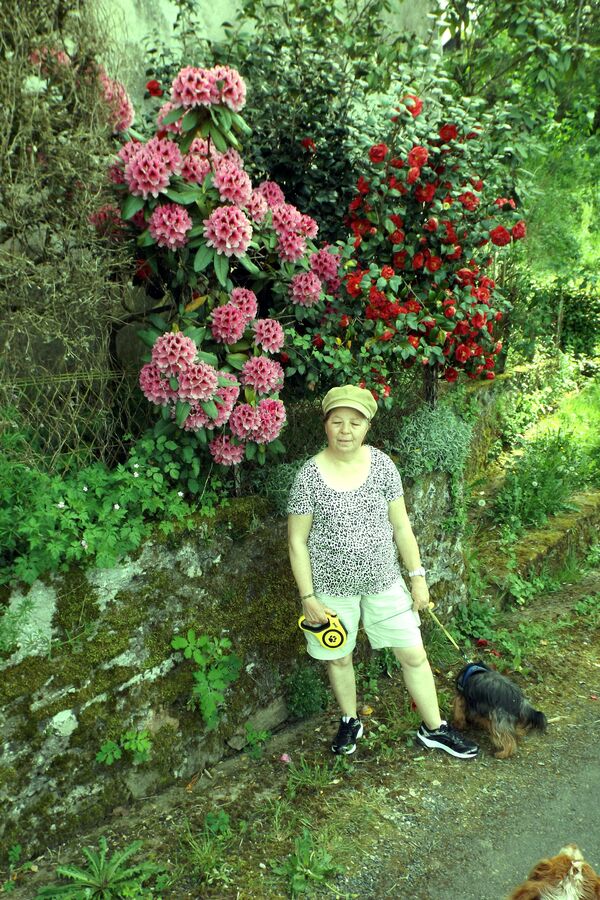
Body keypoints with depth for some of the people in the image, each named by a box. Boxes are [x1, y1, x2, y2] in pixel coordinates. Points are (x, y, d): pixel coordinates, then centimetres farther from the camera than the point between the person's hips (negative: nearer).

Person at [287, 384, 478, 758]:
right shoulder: (310, 475, -15)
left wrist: (418, 575, 0)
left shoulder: (381, 465, -8)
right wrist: (308, 597, -10)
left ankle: (434, 728, 31)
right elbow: (297, 541, -9)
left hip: (384, 581, 2)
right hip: (333, 587, -2)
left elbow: (401, 525, 0)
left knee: (414, 655, 9)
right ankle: (350, 721, 44)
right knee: (340, 658, 17)